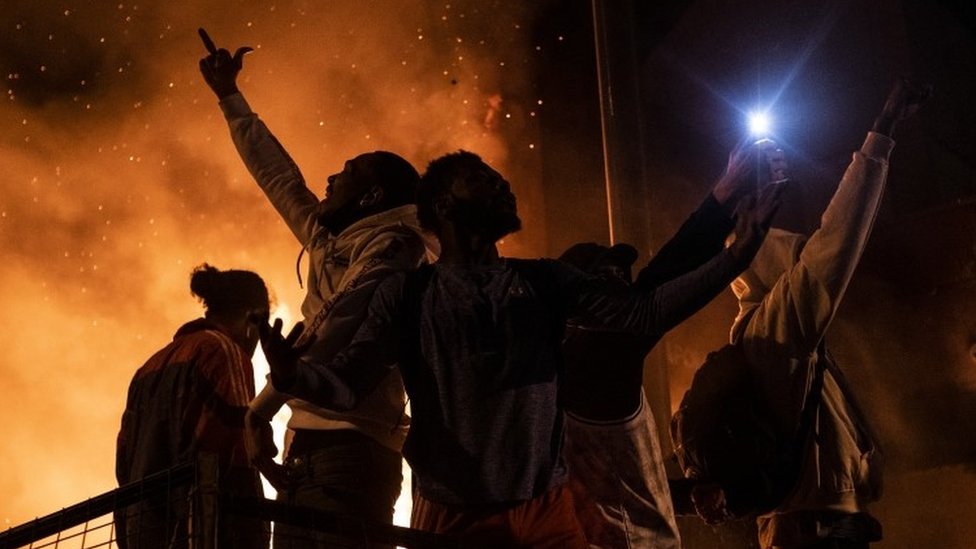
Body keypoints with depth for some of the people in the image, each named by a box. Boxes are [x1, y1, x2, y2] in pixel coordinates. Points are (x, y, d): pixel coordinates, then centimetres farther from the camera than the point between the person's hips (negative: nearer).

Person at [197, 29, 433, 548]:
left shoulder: (390, 245, -3)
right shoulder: (328, 241, 22)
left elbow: (337, 331, -19)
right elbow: (277, 176, 34)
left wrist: (261, 409, -24)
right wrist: (229, 97, 42)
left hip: (350, 446, -8)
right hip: (307, 444, 8)